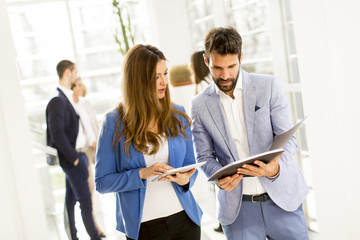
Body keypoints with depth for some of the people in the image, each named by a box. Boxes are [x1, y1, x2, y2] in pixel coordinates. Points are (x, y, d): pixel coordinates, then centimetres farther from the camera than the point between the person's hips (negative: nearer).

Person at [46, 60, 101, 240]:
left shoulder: (67, 97, 11)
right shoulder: (57, 100, -17)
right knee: (85, 202, -3)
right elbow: (57, 134, -23)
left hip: (75, 156, 9)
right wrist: (74, 158, -19)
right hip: (71, 159, -9)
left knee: (71, 200, 17)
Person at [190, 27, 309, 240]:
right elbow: (205, 156, 5)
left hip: (281, 197, 0)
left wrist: (275, 168, -24)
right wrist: (219, 176, -17)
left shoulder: (268, 86, -3)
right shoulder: (200, 105, -1)